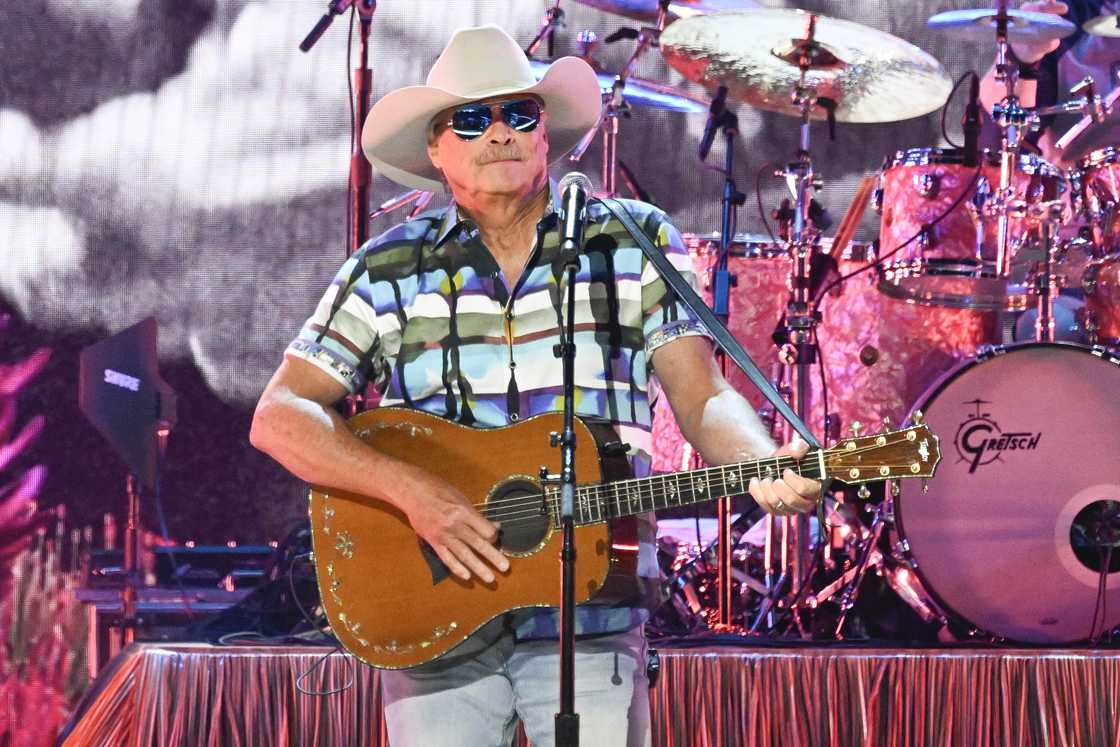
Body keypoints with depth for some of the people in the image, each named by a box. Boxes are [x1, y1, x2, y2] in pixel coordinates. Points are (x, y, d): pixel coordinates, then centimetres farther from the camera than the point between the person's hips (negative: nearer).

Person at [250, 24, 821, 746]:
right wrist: (412, 490, -14)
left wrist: (767, 470, -20)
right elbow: (278, 417, 0)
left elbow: (703, 400, 2)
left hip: (591, 624, 0)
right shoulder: (388, 271, 6)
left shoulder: (638, 243, 7)